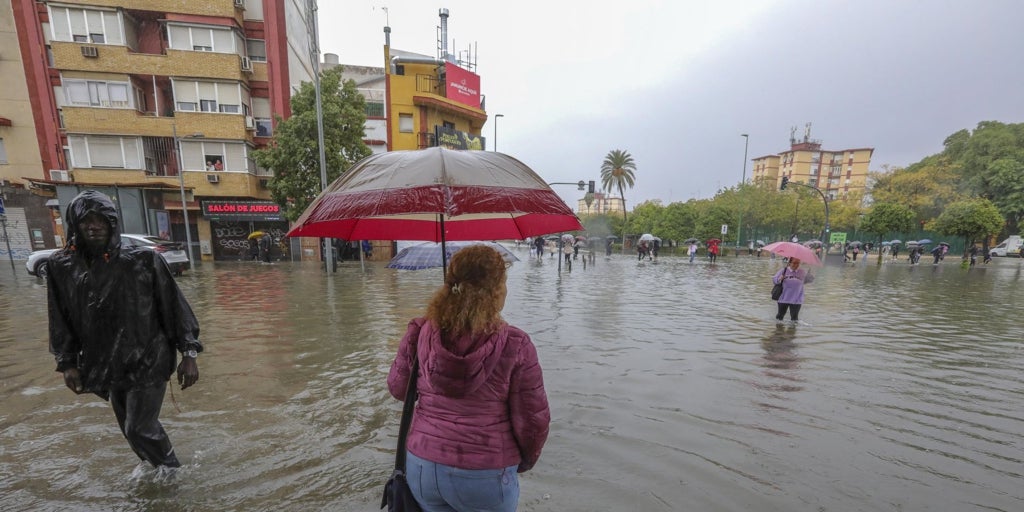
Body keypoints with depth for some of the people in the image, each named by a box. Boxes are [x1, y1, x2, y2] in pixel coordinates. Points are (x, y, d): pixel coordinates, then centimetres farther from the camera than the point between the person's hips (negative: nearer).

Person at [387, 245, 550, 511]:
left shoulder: (420, 333, -13)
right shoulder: (515, 345, -22)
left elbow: (398, 388, 3)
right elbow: (532, 421, -13)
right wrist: (525, 460, 7)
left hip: (423, 465, 3)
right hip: (485, 474, -2)